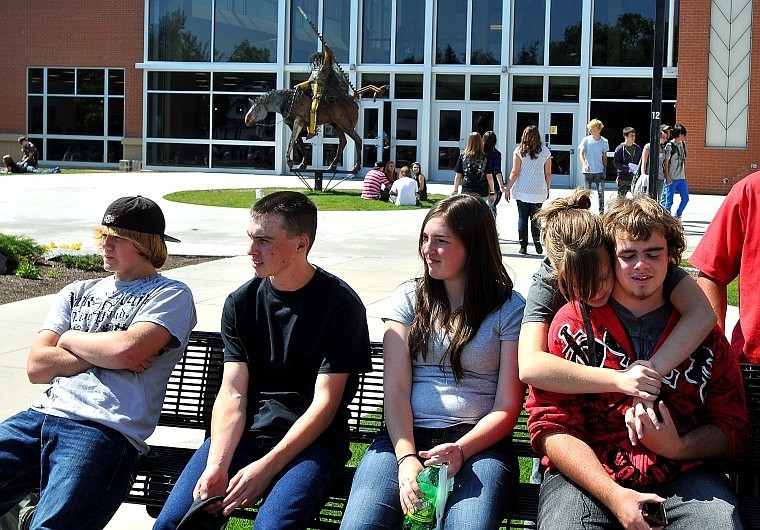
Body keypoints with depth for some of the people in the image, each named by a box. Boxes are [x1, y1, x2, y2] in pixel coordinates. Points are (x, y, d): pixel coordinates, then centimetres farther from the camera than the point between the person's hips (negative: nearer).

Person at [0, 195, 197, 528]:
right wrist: (108, 356, 1)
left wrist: (70, 339, 7)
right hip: (42, 415, 5)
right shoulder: (76, 293, 24)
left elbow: (127, 349, -10)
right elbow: (36, 367, 12)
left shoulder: (171, 295, 9)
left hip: (105, 429, -5)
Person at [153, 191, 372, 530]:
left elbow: (325, 402, -9)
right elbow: (232, 393, 0)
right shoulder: (240, 303, 7)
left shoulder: (341, 304, -6)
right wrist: (216, 465, -16)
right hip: (243, 434, 4)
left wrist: (266, 466, -18)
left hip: (311, 439, -3)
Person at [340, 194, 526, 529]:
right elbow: (395, 389, 3)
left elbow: (508, 406, 1)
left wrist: (460, 451, -16)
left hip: (478, 442, -1)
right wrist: (407, 458, -14)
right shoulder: (408, 298, 13)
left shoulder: (510, 309, 6)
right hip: (406, 435, 2)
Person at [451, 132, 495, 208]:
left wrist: (455, 190, 9)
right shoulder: (485, 157, -2)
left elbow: (458, 176, 1)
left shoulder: (463, 157, 0)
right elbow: (489, 177, -2)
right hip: (482, 193, 0)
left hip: (466, 192, 0)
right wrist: (492, 192, 5)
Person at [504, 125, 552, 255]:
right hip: (539, 191, 1)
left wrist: (508, 188, 2)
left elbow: (515, 172, -5)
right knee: (536, 217, 11)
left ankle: (523, 246, 6)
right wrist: (548, 189, 16)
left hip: (522, 190, -1)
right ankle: (537, 241, -2)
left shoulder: (519, 151, -4)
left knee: (522, 217, 5)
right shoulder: (545, 151, 1)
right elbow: (548, 174, 4)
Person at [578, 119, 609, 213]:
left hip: (599, 171, 0)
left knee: (601, 191, -6)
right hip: (587, 171, 0)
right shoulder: (586, 140, -1)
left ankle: (601, 211, 2)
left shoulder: (604, 141, 3)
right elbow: (581, 153, -6)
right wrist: (584, 164, -24)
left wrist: (605, 170, 8)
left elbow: (604, 156, 11)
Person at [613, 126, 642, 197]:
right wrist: (628, 168, -18)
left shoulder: (637, 148, 10)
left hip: (635, 178, 4)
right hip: (623, 179, -4)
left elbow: (641, 162, 17)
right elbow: (616, 163, -8)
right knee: (621, 197, 0)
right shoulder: (620, 148, -5)